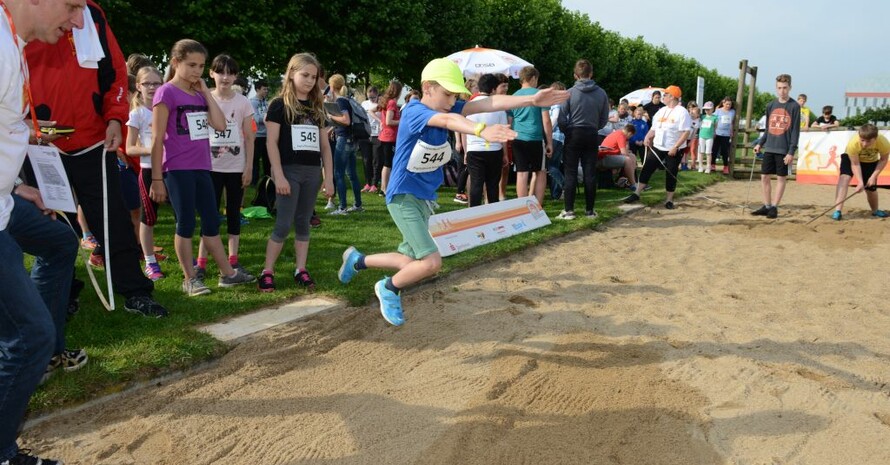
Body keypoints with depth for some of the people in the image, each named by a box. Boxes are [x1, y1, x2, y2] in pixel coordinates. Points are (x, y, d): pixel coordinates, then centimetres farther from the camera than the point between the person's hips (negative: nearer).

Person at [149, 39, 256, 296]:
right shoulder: (166, 93, -8)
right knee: (186, 223, 1)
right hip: (178, 169, -7)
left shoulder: (199, 95, 12)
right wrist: (157, 179, -12)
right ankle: (190, 279, 12)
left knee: (212, 221, 11)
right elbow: (157, 140, -10)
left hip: (201, 168, 7)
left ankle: (227, 273, 18)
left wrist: (206, 91, 1)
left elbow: (220, 125, 0)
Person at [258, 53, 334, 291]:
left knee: (303, 223, 8)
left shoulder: (316, 107, 13)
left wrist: (329, 177, 6)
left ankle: (300, 270, 14)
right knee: (283, 224, -6)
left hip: (312, 172, 5)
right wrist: (279, 175, -15)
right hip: (289, 171, -5)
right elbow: (272, 142, -8)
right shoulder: (280, 104, -3)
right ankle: (267, 271, 3)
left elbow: (324, 144, 12)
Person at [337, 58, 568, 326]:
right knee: (432, 262, -18)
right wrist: (481, 130, -60)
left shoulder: (447, 108, -1)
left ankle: (358, 260, 40)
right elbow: (447, 121, -41)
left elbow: (488, 103, -13)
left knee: (412, 262, 17)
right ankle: (390, 288, 11)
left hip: (425, 199, 8)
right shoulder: (414, 111, -20)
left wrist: (531, 100, -26)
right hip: (403, 197, -8)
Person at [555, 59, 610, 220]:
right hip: (592, 135, 2)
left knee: (571, 173, 2)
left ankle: (569, 210, 0)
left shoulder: (570, 93, -9)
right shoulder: (601, 93, -2)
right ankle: (590, 209, 12)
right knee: (590, 173, 7)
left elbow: (562, 118, -9)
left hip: (574, 134, -2)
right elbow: (604, 119, 4)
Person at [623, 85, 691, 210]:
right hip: (657, 147, 6)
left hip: (674, 150, -6)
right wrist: (648, 137, -1)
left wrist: (675, 147, -23)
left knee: (671, 175, 2)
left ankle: (669, 200, 12)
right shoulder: (661, 111, 12)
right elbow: (654, 128, 18)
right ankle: (637, 194, 6)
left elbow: (686, 132, -17)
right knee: (646, 169, 1)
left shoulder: (682, 112, -11)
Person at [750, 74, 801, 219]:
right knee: (764, 177, 5)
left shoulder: (794, 106, -5)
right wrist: (760, 143, 7)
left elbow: (795, 131, -7)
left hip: (784, 150, -5)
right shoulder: (770, 105, 9)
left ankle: (774, 207, 8)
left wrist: (791, 151, -12)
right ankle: (766, 206, 14)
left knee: (781, 178, 3)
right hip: (769, 148, 5)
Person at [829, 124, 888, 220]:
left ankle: (875, 211, 35)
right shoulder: (853, 143, -38)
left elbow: (883, 160, -15)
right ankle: (837, 210, -33)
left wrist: (874, 176, -22)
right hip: (851, 158, -2)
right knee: (844, 177, -28)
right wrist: (860, 182, -34)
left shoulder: (883, 143, -33)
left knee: (871, 188, 4)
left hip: (871, 162, 2)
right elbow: (855, 164, -27)